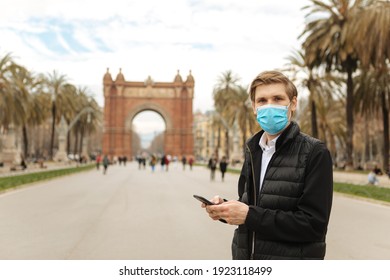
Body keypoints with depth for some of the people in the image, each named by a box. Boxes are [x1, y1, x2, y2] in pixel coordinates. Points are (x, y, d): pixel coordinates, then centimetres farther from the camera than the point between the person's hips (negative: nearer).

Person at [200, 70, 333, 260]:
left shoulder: (315, 153, -14)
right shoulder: (253, 150, 5)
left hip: (292, 256, -5)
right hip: (246, 255, 5)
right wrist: (225, 208, -7)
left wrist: (249, 215, -23)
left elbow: (314, 224, -20)